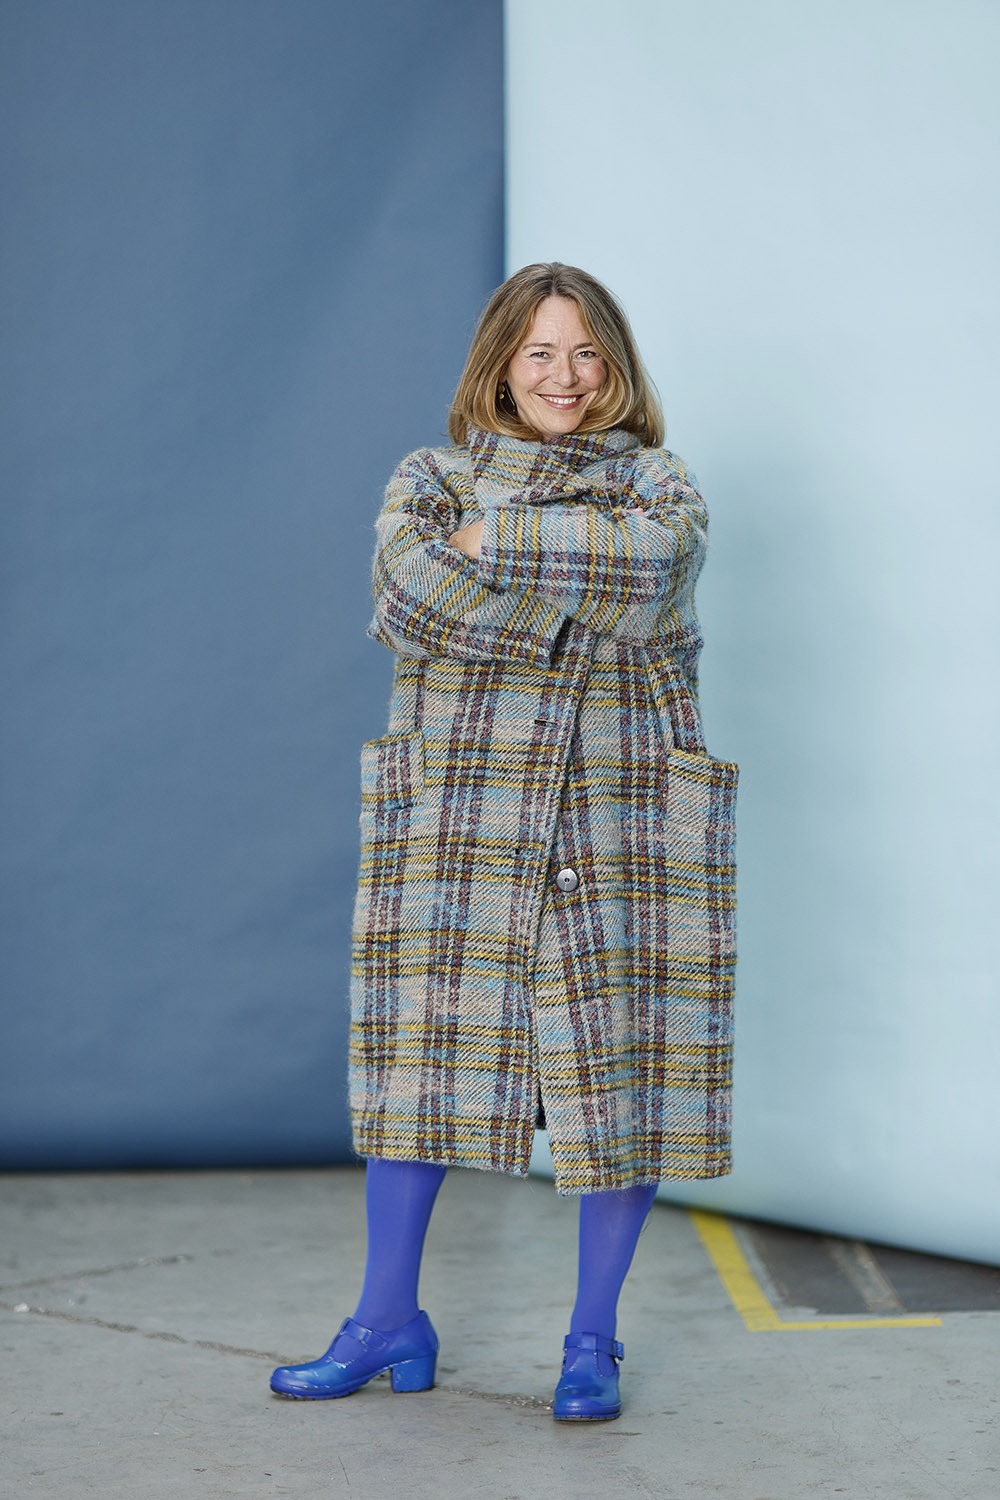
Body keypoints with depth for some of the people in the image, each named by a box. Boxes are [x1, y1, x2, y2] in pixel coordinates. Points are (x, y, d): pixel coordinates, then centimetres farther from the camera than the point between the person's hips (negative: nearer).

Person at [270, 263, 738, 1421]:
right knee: (422, 1051, 1)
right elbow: (410, 600, -10)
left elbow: (653, 560, -14)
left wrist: (501, 543, -11)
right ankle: (389, 1322, 14)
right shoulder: (432, 480, 11)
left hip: (617, 822, 0)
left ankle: (594, 1338, 12)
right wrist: (579, 578, -12)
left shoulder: (658, 484, 10)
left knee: (619, 1061, 0)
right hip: (457, 819, 1)